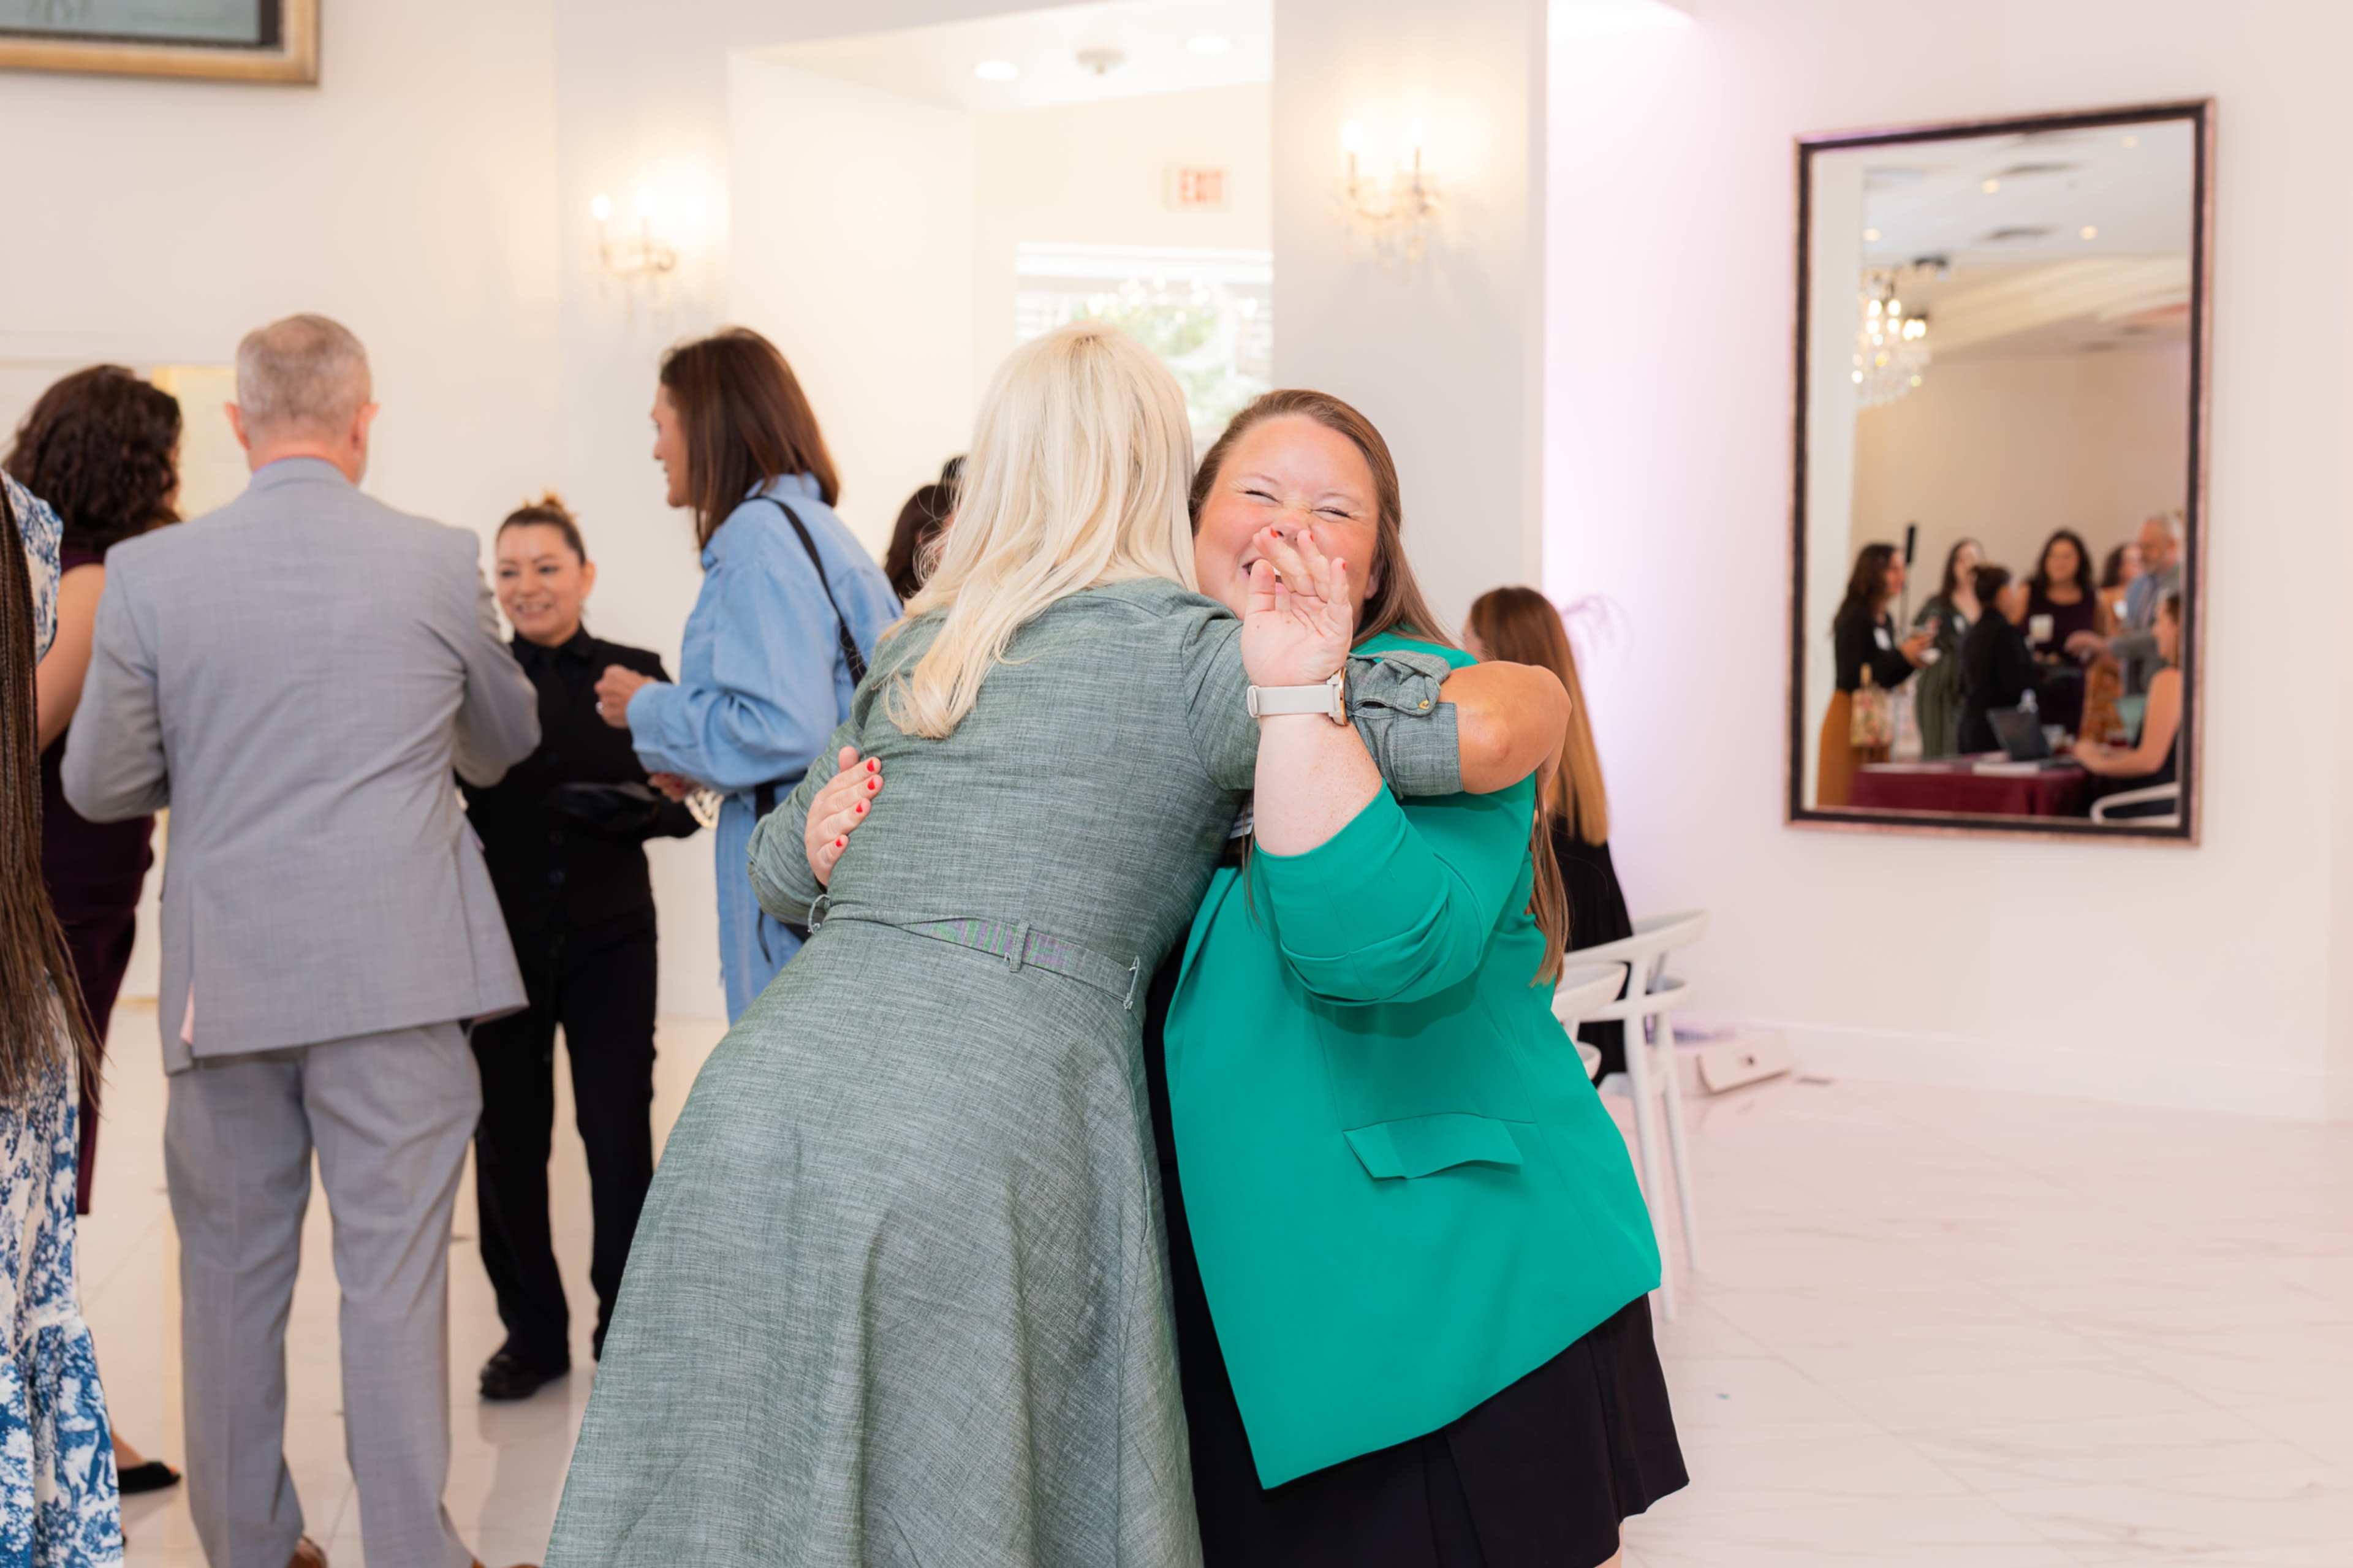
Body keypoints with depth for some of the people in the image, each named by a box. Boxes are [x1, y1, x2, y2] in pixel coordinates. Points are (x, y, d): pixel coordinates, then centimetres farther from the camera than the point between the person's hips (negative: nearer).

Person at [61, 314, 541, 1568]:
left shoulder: (149, 572, -3)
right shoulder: (441, 563, -3)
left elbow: (99, 785, 4)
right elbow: (506, 743, 12)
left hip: (224, 977, 2)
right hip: (395, 969, -1)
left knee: (230, 1271, 15)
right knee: (394, 1272, 4)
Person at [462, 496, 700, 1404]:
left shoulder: (636, 674, 3)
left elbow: (685, 802, 3)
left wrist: (636, 806, -17)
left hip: (610, 938, 0)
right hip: (503, 942, 1)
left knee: (620, 1139, -1)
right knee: (508, 1141, 5)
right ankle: (532, 1332, 22)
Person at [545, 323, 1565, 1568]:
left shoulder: (917, 645, 20)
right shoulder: (1185, 650, 2)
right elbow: (1486, 736, -8)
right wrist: (1531, 678, 12)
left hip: (760, 1091, 5)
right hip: (985, 1129, -5)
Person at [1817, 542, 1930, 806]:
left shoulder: (1887, 620, 12)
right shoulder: (1853, 618, -12)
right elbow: (1851, 678, -19)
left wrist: (1912, 660, 2)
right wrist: (1902, 654, -17)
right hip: (1850, 717, -8)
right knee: (1846, 794, -6)